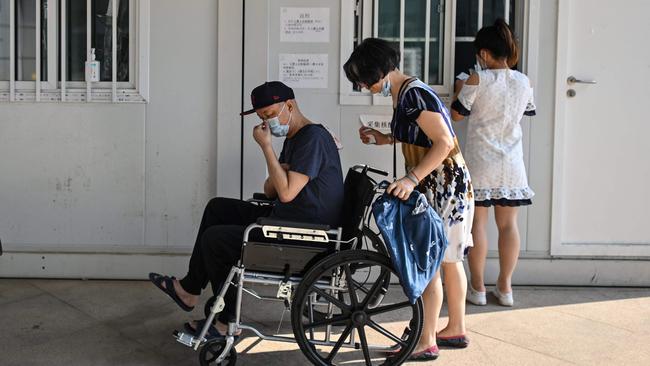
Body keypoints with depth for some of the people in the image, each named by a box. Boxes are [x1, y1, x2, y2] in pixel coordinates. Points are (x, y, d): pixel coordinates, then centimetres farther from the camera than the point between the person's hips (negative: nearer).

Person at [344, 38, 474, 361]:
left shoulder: (413, 94, -21)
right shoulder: (403, 93, 9)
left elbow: (444, 142, -27)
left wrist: (412, 178, -32)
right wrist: (385, 139, 12)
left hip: (444, 186, -10)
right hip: (438, 186, 10)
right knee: (447, 260, 16)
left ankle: (426, 343, 1)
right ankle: (456, 330, 27)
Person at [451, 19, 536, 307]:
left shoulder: (477, 80, -11)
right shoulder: (524, 82, 1)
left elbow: (456, 114, -2)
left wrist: (460, 90, 14)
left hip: (480, 162, -3)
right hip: (511, 164, 3)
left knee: (477, 221, 4)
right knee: (508, 223, 9)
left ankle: (477, 288, 8)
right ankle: (505, 287, 14)